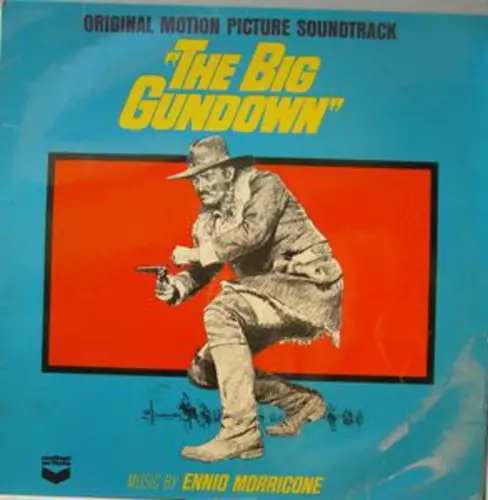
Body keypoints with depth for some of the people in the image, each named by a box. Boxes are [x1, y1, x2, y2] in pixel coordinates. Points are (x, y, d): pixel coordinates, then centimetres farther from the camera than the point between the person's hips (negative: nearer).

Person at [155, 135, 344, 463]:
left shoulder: (264, 185, -8)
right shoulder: (208, 219, 12)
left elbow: (254, 232, -27)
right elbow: (202, 271, 7)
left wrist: (199, 252, -23)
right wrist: (176, 288, -14)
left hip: (309, 281, -8)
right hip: (267, 294, 9)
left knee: (220, 314, -30)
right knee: (204, 369, 3)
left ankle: (241, 433, -27)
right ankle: (301, 402, 15)